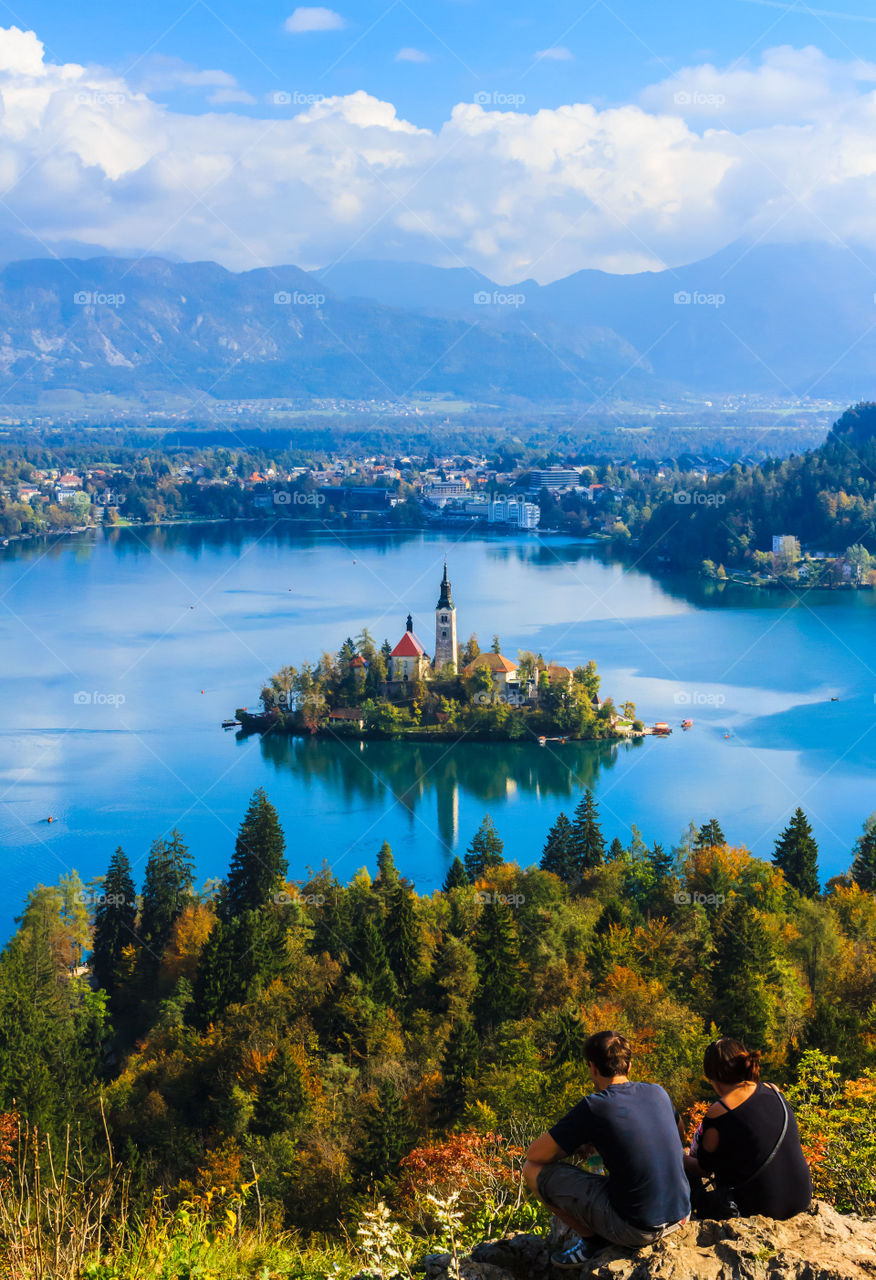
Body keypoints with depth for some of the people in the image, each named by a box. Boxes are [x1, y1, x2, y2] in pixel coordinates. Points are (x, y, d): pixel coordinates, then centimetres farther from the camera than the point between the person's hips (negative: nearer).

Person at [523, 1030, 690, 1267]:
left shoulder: (594, 1107, -12)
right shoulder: (658, 1093, 5)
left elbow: (535, 1154, -5)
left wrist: (575, 1148, 16)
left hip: (635, 1227, -6)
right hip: (681, 1215, 7)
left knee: (534, 1170, 2)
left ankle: (592, 1239, 10)